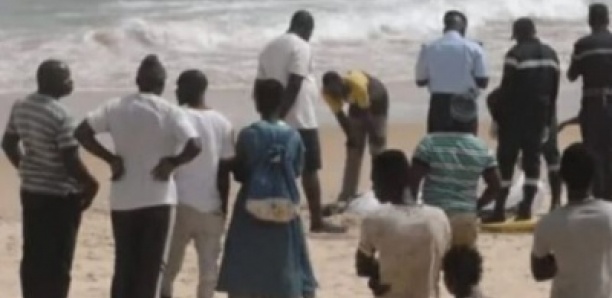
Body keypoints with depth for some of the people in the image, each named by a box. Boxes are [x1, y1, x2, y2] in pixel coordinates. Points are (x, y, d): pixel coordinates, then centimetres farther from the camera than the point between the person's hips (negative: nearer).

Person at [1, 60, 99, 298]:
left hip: (30, 191, 8)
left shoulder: (20, 107, 4)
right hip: (60, 195, -8)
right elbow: (71, 160, -22)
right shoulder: (60, 115, -22)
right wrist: (91, 184, -7)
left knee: (33, 258, 14)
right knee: (57, 262, -1)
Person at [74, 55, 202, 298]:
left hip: (123, 199, 4)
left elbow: (81, 132, -4)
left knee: (124, 268, 13)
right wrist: (171, 162, -6)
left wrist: (111, 158, 0)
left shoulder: (116, 108, 2)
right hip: (157, 199, -3)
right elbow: (194, 146, -22)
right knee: (150, 269, 2)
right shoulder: (169, 112, -8)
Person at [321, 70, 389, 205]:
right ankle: (347, 194, 1)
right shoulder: (329, 92, -25)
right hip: (358, 104, 5)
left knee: (377, 148, -12)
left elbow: (366, 113, -32)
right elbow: (339, 115, -16)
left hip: (377, 101, -5)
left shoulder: (357, 85, -41)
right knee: (353, 149, 0)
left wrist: (374, 136, -23)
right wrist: (351, 137, -15)